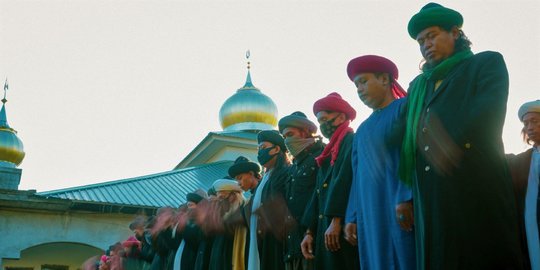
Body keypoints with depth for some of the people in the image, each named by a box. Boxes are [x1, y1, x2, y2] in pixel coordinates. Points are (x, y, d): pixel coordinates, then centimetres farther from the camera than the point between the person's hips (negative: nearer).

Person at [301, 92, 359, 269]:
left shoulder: (352, 142, 0)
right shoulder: (329, 153, 25)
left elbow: (346, 179, -15)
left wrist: (337, 221, -22)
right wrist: (310, 232, 14)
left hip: (343, 229, -8)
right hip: (325, 230, 8)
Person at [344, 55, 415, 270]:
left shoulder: (405, 108, 1)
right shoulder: (363, 129, 23)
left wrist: (406, 198, -22)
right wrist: (352, 217, 12)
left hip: (401, 208, -7)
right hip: (370, 214, 7)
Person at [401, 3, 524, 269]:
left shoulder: (487, 62, 13)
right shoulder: (417, 85, 28)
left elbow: (490, 107, -8)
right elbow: (408, 138, 19)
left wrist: (454, 142, -23)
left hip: (477, 194, -4)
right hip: (429, 202, 5)